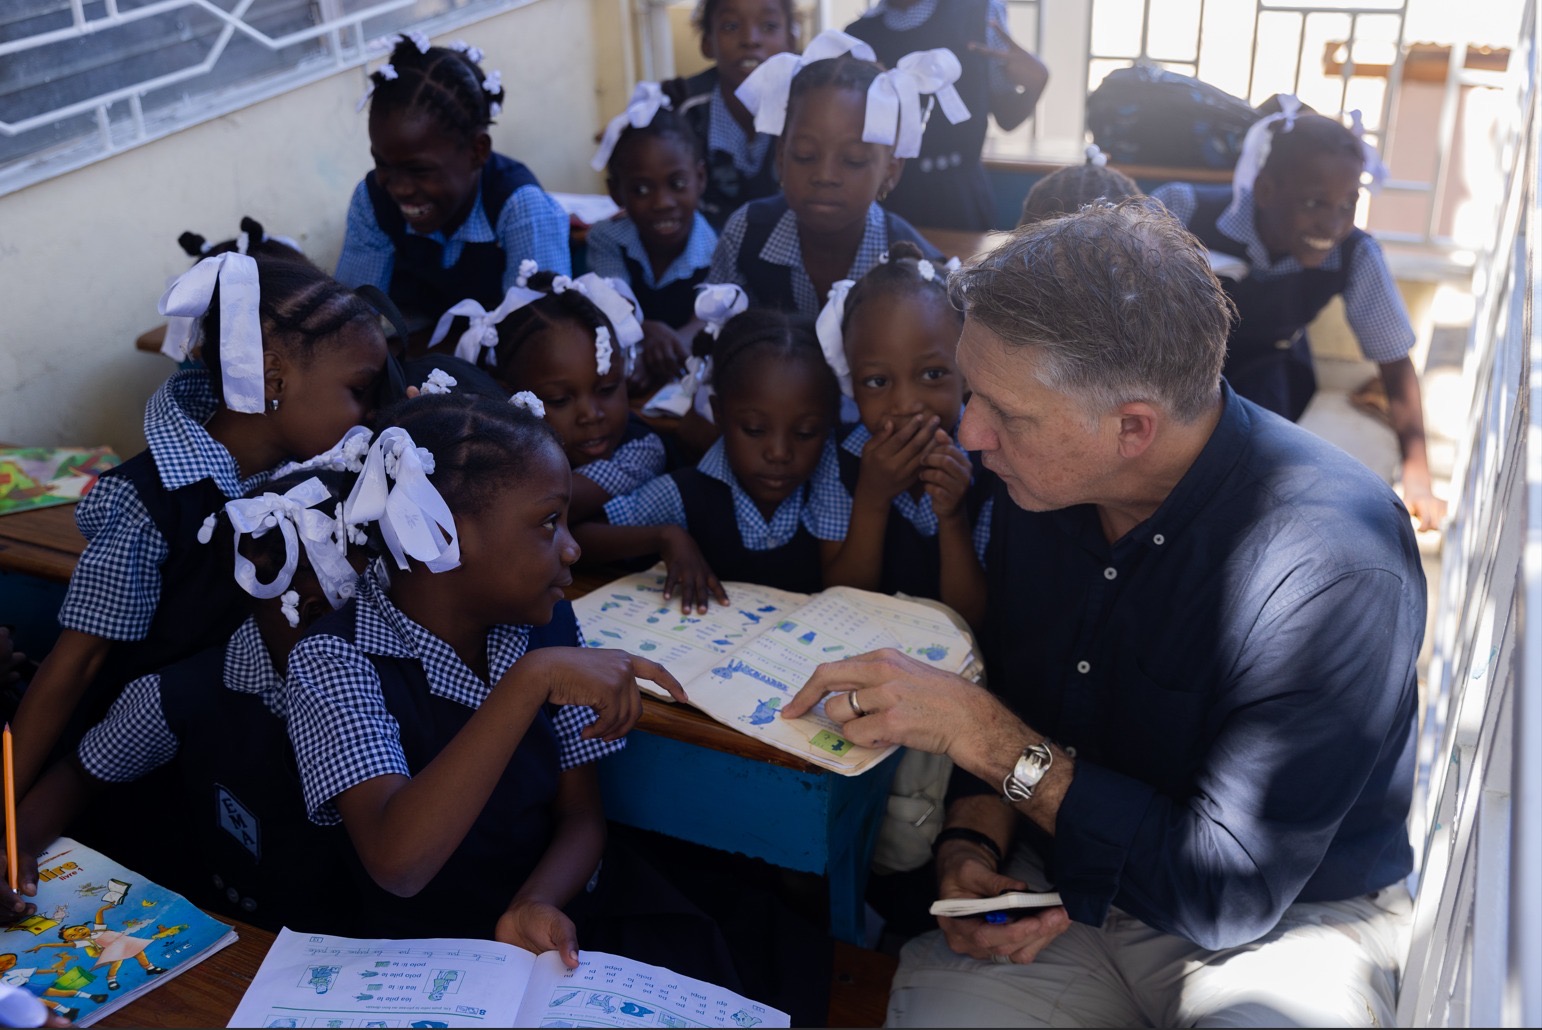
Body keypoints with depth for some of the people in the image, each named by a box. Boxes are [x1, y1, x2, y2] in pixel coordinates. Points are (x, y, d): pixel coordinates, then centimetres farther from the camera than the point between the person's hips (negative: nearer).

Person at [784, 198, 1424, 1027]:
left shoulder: (1334, 562, -25)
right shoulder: (1042, 482, -6)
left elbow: (1228, 894, -25)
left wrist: (985, 735, -25)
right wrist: (970, 849, -10)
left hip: (1291, 918, -3)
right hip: (1066, 886, 4)